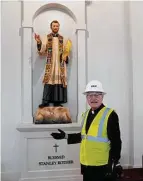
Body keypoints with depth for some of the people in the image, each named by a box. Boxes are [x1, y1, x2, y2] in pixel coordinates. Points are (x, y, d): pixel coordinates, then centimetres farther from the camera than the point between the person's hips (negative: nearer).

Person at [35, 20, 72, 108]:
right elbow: (42, 51, 2)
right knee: (49, 80, -10)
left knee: (59, 81, -3)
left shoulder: (62, 39, 15)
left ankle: (57, 101, 1)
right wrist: (39, 42, -13)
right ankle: (46, 101, -8)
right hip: (50, 63, -2)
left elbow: (66, 52, 19)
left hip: (60, 63, 2)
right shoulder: (47, 38, 9)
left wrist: (66, 57, -1)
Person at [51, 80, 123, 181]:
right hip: (86, 165, 7)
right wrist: (66, 136, 11)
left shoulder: (110, 115, -14)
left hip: (103, 166, -6)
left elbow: (116, 142, -14)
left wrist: (115, 163, -16)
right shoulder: (86, 114, 8)